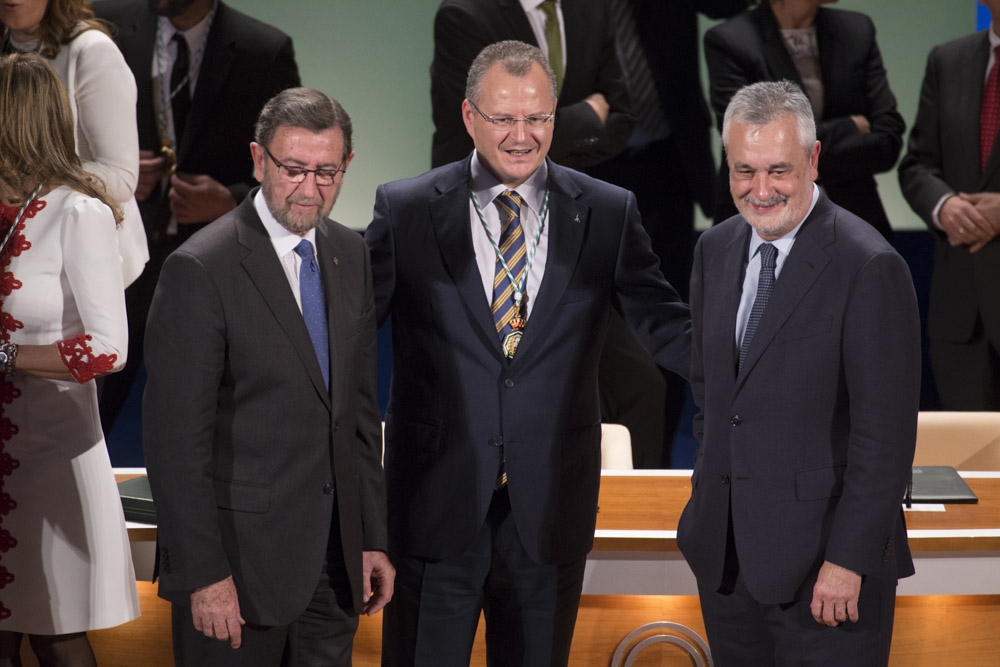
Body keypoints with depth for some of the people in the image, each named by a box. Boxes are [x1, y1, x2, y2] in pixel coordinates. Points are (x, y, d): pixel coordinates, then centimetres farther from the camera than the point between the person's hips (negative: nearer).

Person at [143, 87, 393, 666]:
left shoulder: (351, 255, 8)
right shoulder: (201, 269, -14)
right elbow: (175, 437, -16)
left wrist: (373, 537, 11)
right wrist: (204, 574, -18)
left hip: (336, 553, 6)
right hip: (241, 551, -6)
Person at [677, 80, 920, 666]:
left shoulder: (870, 267, -15)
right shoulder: (715, 250, 7)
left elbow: (885, 432, -16)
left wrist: (849, 559, -17)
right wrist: (709, 496, 15)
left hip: (824, 557, -6)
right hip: (724, 552, 6)